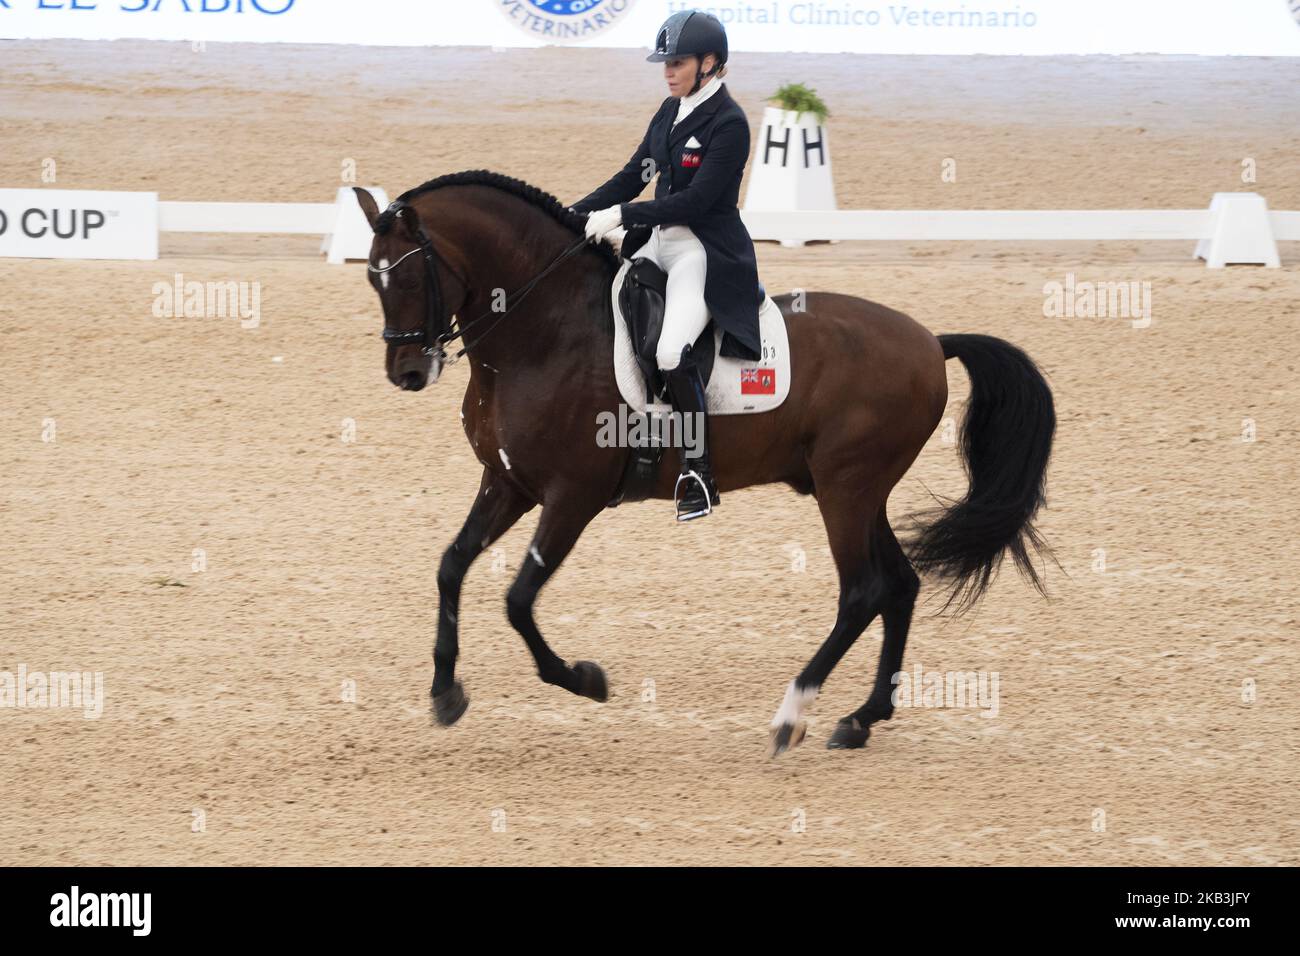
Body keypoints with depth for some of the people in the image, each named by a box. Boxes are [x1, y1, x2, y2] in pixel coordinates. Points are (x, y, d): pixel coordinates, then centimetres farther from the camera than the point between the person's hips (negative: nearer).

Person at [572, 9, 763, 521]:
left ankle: (699, 474, -15)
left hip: (706, 252, -9)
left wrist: (621, 215, -24)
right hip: (660, 243, 9)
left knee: (671, 353, -26)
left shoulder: (728, 123, -16)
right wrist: (574, 214, 2)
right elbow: (633, 176, 12)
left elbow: (696, 200, -22)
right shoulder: (670, 112, 10)